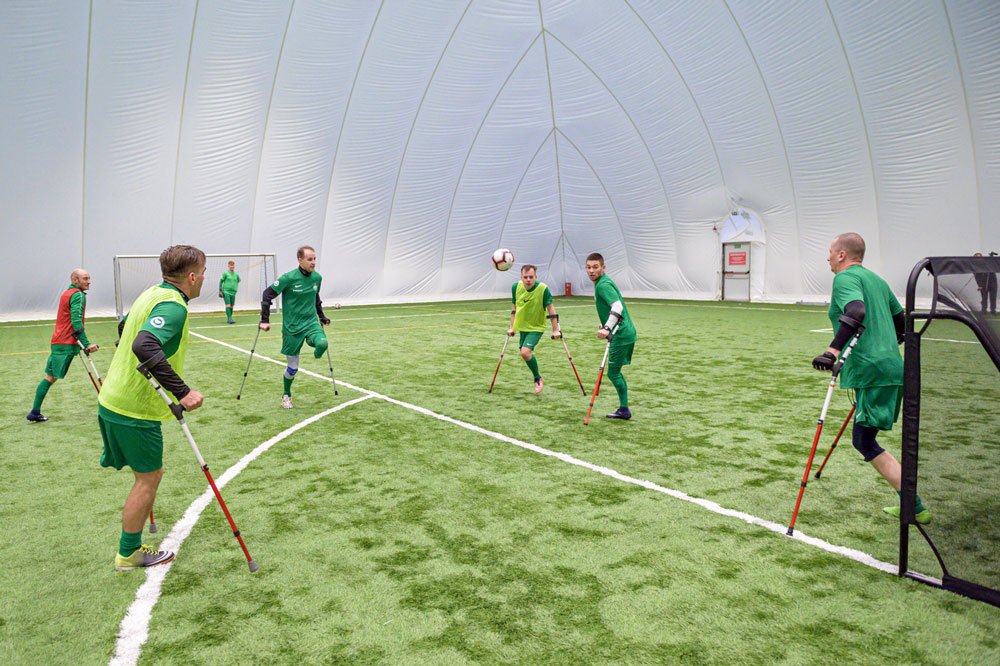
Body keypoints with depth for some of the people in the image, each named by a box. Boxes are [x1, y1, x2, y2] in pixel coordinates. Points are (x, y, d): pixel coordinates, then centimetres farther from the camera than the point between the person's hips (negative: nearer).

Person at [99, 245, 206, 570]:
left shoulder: (153, 293, 9)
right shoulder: (173, 305, -22)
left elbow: (125, 327, 27)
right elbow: (145, 346, -39)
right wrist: (182, 391, -40)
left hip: (113, 400, 10)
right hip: (135, 409, -10)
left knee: (149, 474, 19)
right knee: (148, 478, 6)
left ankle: (130, 548, 29)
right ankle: (129, 554, 21)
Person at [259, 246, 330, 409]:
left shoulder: (317, 277, 1)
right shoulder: (289, 278, -14)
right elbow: (267, 295, -7)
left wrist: (322, 317, 26)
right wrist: (264, 320, -9)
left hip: (311, 323, 3)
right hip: (292, 328, -3)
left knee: (322, 344, -31)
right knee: (292, 368, 4)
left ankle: (316, 354, 6)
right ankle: (286, 395, 31)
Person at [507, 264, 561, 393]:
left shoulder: (543, 289, -21)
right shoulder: (516, 287, -8)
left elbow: (550, 308, -13)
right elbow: (515, 308, 5)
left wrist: (555, 330, -12)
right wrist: (512, 327, 5)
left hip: (537, 327, -5)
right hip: (522, 326, 5)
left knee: (525, 352, -22)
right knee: (526, 353, 15)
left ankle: (538, 378, 0)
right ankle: (537, 378, 40)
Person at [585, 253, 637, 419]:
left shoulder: (603, 285, -17)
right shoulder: (601, 283, 14)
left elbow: (617, 307, -32)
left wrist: (607, 328, -42)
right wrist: (606, 326, 36)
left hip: (621, 335, -10)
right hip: (626, 332, 10)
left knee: (613, 373, -2)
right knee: (615, 372, 17)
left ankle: (624, 410, 8)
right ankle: (623, 409, 24)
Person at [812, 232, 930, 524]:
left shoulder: (845, 278, -6)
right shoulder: (876, 279, 20)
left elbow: (856, 312, -27)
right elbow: (902, 323, 27)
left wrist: (832, 351, -35)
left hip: (871, 370, -9)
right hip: (891, 367, 9)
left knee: (864, 442, -4)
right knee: (864, 439, 17)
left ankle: (916, 508, -2)